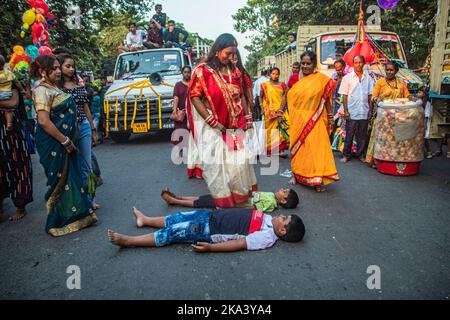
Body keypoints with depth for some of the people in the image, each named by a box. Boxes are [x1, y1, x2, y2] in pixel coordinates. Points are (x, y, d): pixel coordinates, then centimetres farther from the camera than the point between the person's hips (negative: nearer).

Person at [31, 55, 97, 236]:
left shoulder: (53, 88, 13)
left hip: (63, 142, 9)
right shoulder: (42, 91, -15)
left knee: (70, 178, 15)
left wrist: (69, 140, 16)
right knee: (60, 181, -1)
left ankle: (74, 213, 29)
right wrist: (65, 141, -20)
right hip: (53, 144, -9)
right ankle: (57, 222, 13)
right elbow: (43, 121, -23)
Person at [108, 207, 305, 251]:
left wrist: (210, 248, -25)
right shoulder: (269, 219, 5)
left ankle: (127, 241, 3)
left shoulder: (267, 238, -20)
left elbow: (238, 244, -24)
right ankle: (145, 220, 33)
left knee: (173, 232, -8)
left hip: (210, 231, -7)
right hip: (213, 216, 8)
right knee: (178, 218, 11)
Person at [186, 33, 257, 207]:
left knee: (240, 161, 8)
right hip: (213, 128, -4)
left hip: (235, 127, 5)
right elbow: (194, 97, -11)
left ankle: (242, 195, 26)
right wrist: (213, 122, -15)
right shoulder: (203, 70, -6)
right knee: (216, 163, -1)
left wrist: (248, 118, 10)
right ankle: (222, 200, 13)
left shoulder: (234, 71, 9)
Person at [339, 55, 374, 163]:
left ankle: (360, 154, 20)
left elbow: (370, 95, 12)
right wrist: (345, 111, -8)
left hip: (364, 112, 3)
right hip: (352, 113, -3)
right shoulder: (347, 77, 1)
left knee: (362, 135, 8)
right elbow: (345, 95, -1)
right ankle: (346, 155, 12)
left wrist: (370, 110, 5)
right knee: (349, 135, 1)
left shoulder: (368, 78, 9)